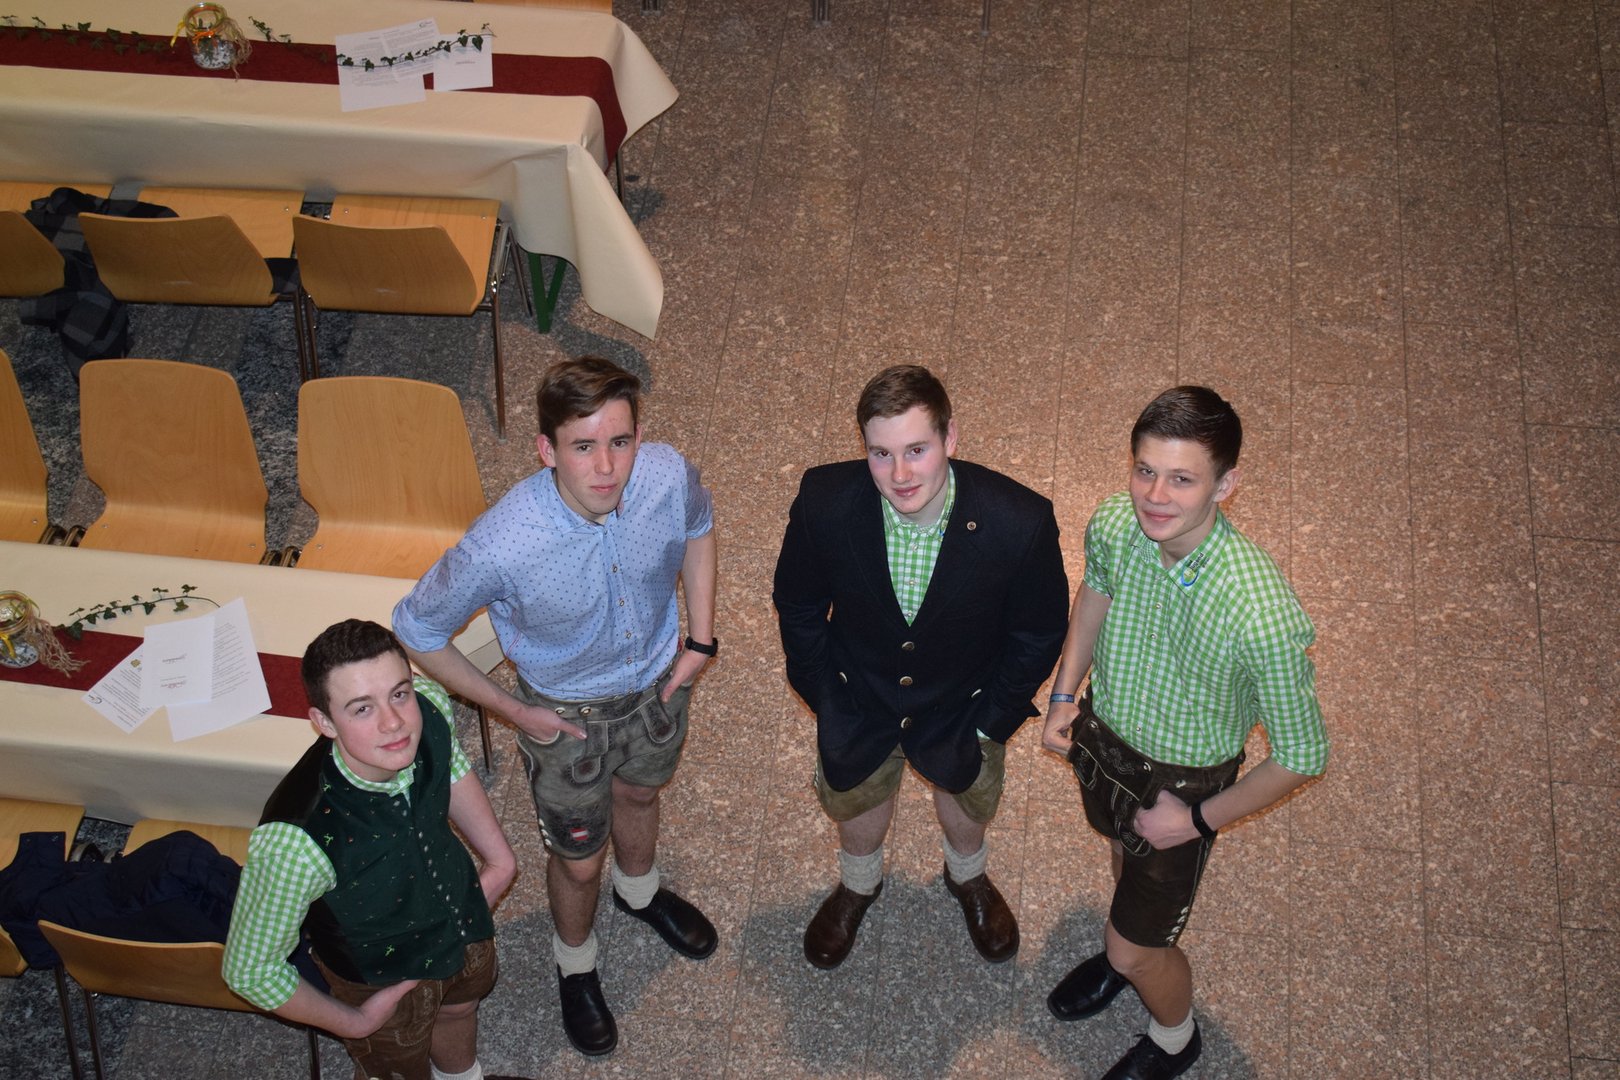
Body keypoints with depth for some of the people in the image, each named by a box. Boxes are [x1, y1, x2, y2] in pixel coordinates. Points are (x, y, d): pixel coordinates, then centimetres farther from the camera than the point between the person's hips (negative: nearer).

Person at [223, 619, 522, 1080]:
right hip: (384, 979, -5)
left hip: (461, 913, 5)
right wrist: (353, 1023, -15)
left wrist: (499, 856, -2)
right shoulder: (295, 839, -45)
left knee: (459, 1008, 36)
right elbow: (250, 970, -28)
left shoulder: (430, 710, -30)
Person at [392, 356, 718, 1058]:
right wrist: (510, 709, -15)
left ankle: (639, 891, 67)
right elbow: (417, 631, -21)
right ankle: (575, 965, 53)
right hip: (566, 711, -3)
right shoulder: (499, 547, -40)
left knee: (638, 794, 33)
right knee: (579, 858, 19)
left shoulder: (668, 476, -29)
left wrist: (700, 637, -3)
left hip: (657, 679, 4)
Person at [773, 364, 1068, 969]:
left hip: (963, 705, 0)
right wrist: (826, 702, -5)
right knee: (857, 804, 29)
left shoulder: (1020, 522, -35)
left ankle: (968, 878, 65)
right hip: (860, 699, 1)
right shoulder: (825, 504, -32)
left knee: (968, 804, 30)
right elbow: (798, 607, -10)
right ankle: (858, 885, 63)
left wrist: (991, 720, -9)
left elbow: (1038, 634, -15)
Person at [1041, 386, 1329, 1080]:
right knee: (1125, 853, 35)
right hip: (1103, 735, 5)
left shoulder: (1263, 616, -41)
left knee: (1137, 948, 15)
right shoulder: (1113, 525, -25)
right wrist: (1064, 694, 3)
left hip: (1181, 783, -5)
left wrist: (1201, 820, -17)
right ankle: (1127, 950, 68)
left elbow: (1302, 755, -26)